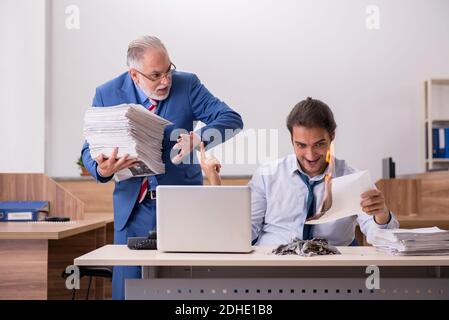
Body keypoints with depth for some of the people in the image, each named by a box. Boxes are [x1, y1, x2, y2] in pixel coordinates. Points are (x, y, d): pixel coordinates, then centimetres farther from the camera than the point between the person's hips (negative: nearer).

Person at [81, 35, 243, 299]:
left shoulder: (187, 84, -7)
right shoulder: (107, 95, -4)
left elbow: (232, 119, -12)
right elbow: (90, 149, -1)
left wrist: (199, 137, -32)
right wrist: (102, 170, -26)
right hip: (134, 206, 1)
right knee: (127, 288, 3)